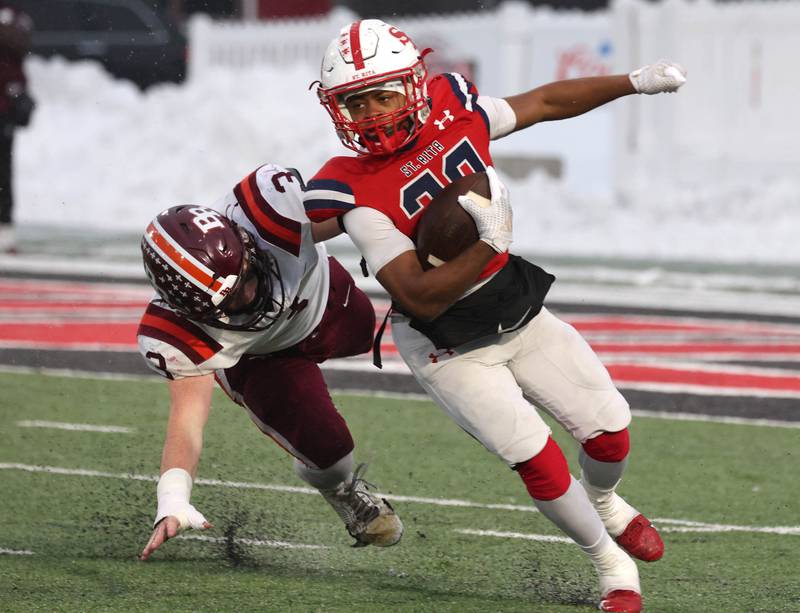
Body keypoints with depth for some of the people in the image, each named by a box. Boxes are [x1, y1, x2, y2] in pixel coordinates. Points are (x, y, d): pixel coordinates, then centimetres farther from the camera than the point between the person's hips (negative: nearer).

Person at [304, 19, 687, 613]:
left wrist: (636, 82, 8)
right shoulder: (359, 194, -27)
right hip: (448, 347, -5)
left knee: (608, 428, 7)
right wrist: (490, 244, -38)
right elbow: (422, 298, -29)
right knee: (537, 458, -14)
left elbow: (545, 103, 6)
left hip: (519, 310, 5)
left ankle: (604, 501, 43)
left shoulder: (452, 110, -12)